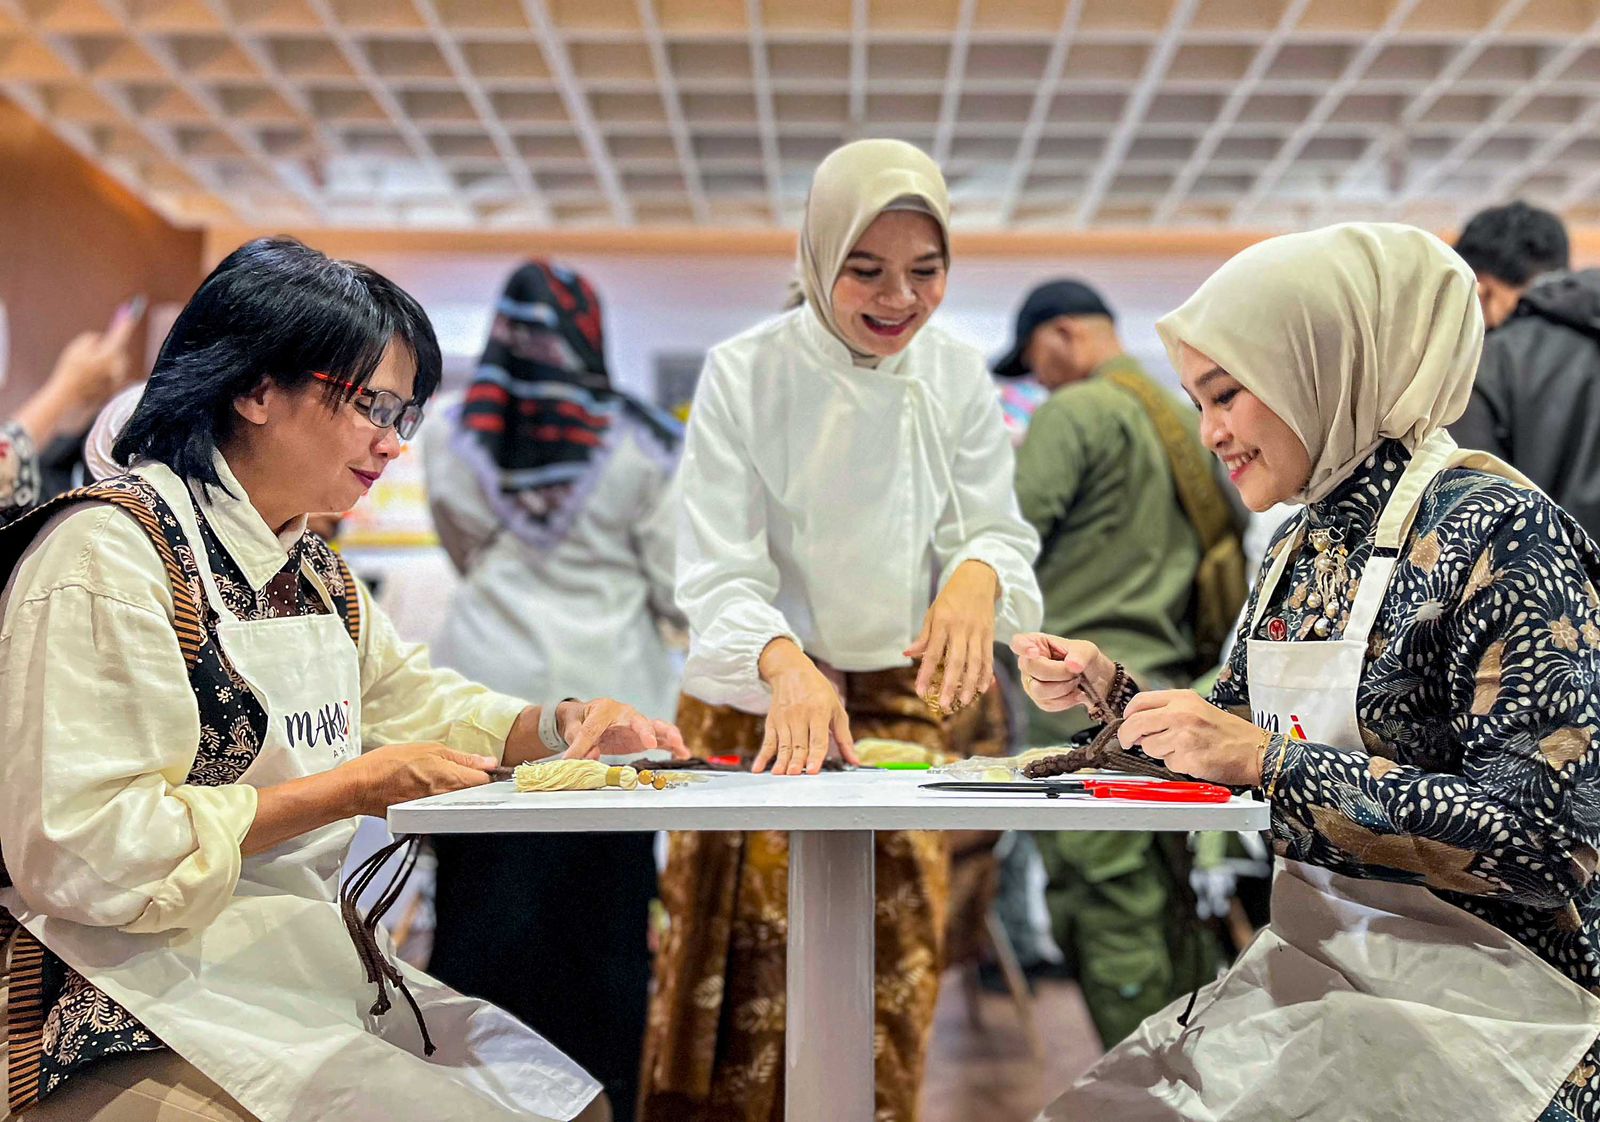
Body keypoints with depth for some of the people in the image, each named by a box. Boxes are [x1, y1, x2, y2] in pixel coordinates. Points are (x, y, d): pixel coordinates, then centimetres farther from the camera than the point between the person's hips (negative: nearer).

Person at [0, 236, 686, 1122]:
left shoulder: (313, 571, 12)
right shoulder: (109, 552, -17)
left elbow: (412, 700, 24)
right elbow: (80, 852, -24)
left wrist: (558, 725, 3)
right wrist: (354, 790, -23)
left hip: (314, 974, 9)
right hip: (139, 1032, -9)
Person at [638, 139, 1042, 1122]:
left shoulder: (958, 377, -1)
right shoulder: (743, 373, -11)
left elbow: (1001, 531, 2)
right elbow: (719, 574, -15)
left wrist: (978, 573, -23)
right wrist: (788, 666, -35)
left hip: (901, 703, 3)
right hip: (757, 708, -3)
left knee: (893, 981, 9)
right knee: (747, 988, -2)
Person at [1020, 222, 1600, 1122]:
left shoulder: (1494, 527, -16)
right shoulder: (1305, 543, 8)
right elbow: (1240, 755, 18)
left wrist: (1270, 761, -22)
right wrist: (1110, 691, 2)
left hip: (1481, 1004, -6)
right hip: (1313, 968, 7)